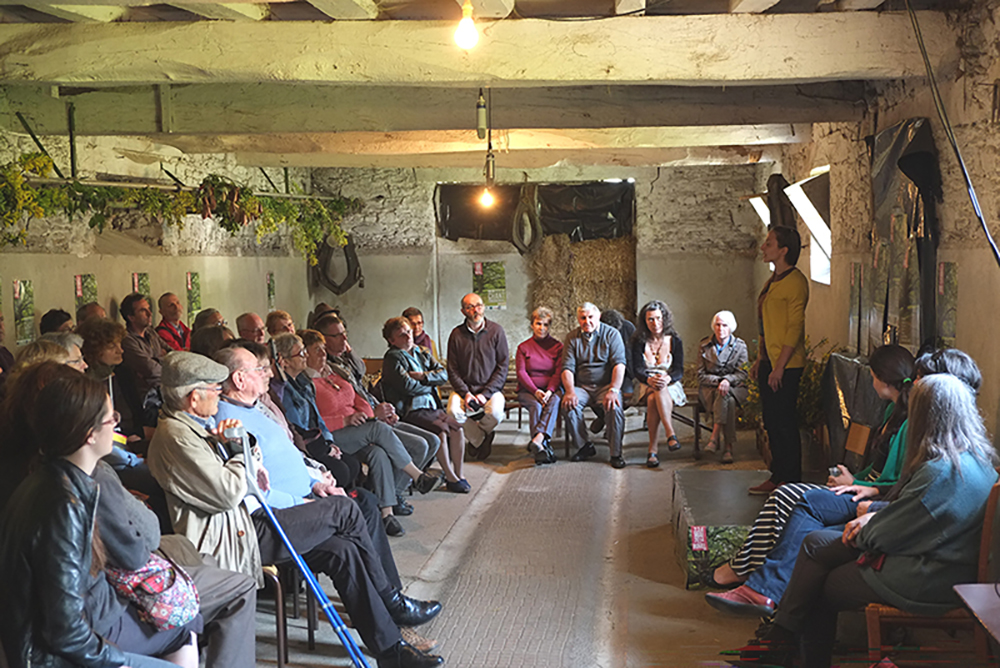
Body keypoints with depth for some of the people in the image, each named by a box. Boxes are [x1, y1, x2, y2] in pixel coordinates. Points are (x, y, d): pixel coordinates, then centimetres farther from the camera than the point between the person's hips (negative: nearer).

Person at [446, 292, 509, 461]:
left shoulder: (496, 331, 0)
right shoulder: (457, 334, 3)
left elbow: (503, 366, -3)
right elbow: (452, 370, 3)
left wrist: (485, 393, -13)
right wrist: (465, 393, -14)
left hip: (490, 388, -1)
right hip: (464, 388, 1)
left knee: (496, 412, -32)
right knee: (453, 411, -30)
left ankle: (476, 437, 4)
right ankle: (480, 439, -2)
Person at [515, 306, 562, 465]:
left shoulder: (558, 346, 12)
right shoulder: (523, 347, 11)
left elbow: (559, 372, 1)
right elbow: (521, 372, 0)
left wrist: (550, 391, -18)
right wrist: (536, 392, -16)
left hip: (551, 389, 0)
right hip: (528, 390, 0)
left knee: (555, 400, -35)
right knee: (536, 406, -33)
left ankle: (537, 440, -52)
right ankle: (541, 447, -44)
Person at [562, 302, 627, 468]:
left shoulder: (611, 334, 1)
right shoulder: (572, 337, 8)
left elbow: (619, 364, -9)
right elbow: (567, 368, 1)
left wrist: (613, 390, -24)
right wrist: (570, 391, -17)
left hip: (606, 385, -2)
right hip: (581, 387, 2)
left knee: (614, 407, -32)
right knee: (569, 405, -29)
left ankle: (616, 453, -16)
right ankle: (584, 446, -10)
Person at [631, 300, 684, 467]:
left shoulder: (675, 341, 4)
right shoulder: (639, 342, 4)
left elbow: (679, 370, -5)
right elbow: (637, 370, -7)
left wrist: (667, 378, -29)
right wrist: (650, 379, -32)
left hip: (670, 386, 0)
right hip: (645, 386, 0)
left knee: (654, 400, -36)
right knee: (655, 394, -38)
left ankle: (653, 450, -41)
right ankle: (670, 434, -43)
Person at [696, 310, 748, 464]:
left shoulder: (740, 345, 6)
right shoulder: (704, 345, 5)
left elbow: (742, 373, 0)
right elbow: (701, 375, 2)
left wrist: (727, 380, -21)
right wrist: (718, 381, -16)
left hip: (734, 387, 0)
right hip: (709, 388, 0)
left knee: (726, 395, -37)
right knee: (728, 401, -34)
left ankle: (714, 438, -37)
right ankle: (728, 447, -41)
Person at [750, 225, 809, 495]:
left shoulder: (795, 281, -12)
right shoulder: (772, 282, 16)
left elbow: (795, 327, -17)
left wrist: (779, 366, -20)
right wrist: (759, 359, 16)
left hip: (786, 365, -9)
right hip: (769, 361, 9)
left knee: (784, 423, -5)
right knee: (772, 423, 13)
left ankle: (790, 481, 4)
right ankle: (776, 477, 21)